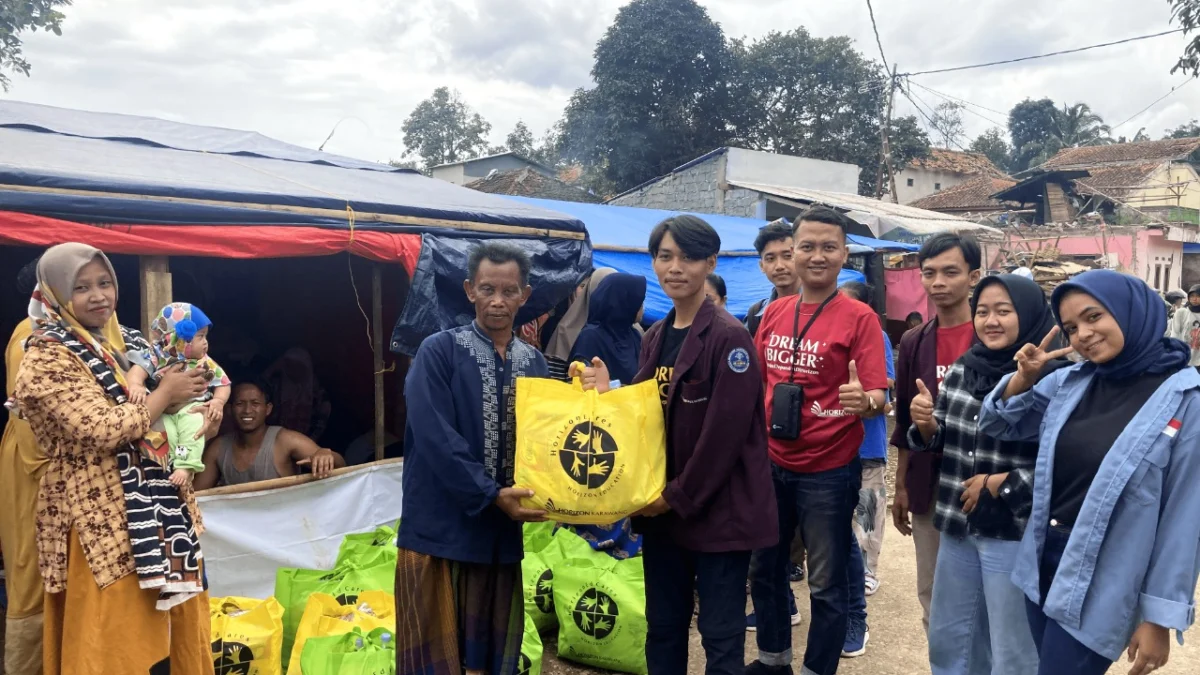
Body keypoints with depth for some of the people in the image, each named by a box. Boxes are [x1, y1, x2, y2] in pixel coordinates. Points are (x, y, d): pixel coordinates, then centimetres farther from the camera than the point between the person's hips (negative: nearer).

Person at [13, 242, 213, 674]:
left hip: (161, 505, 7)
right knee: (116, 637, 1)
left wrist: (197, 402, 1)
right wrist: (166, 393, -10)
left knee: (173, 628, 12)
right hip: (103, 516, -7)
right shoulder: (47, 358, -10)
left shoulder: (129, 343, 11)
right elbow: (103, 429, -22)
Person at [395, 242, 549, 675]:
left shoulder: (534, 363, 8)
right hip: (441, 527, -4)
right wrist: (491, 495, -19)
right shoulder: (438, 352, -7)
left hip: (502, 530, 5)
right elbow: (436, 439, -16)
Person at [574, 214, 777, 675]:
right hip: (662, 509, 7)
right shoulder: (654, 338, 9)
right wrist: (607, 395, -5)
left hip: (718, 509, -7)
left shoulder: (729, 336, -14)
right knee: (663, 626, 17)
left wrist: (680, 496, -14)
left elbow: (724, 431, -18)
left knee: (720, 634, 5)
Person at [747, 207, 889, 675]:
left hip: (829, 471, -5)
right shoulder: (774, 313, 4)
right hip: (771, 464, 5)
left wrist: (864, 401, -36)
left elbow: (878, 398, -16)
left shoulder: (859, 318, -11)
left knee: (826, 584, 8)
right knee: (764, 569, 18)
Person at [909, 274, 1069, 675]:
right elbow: (940, 443, 11)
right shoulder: (961, 371, 4)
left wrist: (999, 485, -15)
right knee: (947, 640, 19)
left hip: (1017, 533, -6)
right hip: (959, 526, 6)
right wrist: (925, 423, -10)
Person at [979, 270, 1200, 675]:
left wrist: (1160, 616, -11)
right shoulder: (1069, 382, 1)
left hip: (1101, 584, -5)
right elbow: (996, 425, 12)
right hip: (1045, 559, 5)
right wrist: (1025, 376, -7)